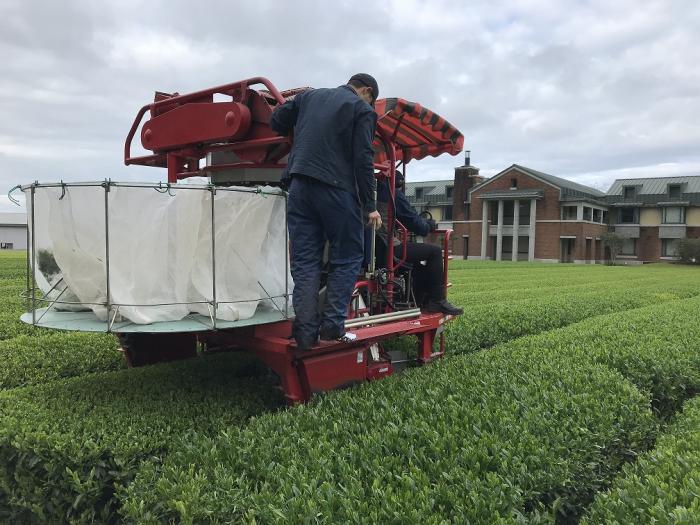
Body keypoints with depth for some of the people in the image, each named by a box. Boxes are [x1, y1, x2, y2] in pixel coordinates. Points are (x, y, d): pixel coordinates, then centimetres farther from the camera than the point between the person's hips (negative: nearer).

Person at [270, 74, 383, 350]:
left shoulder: (309, 96, 18)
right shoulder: (363, 110, 4)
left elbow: (276, 122, 20)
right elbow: (363, 160, -4)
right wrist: (370, 206, -2)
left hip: (300, 187, 5)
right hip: (336, 189, -4)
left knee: (304, 260, 6)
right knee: (347, 258, 8)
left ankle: (305, 331, 3)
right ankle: (332, 325, 2)